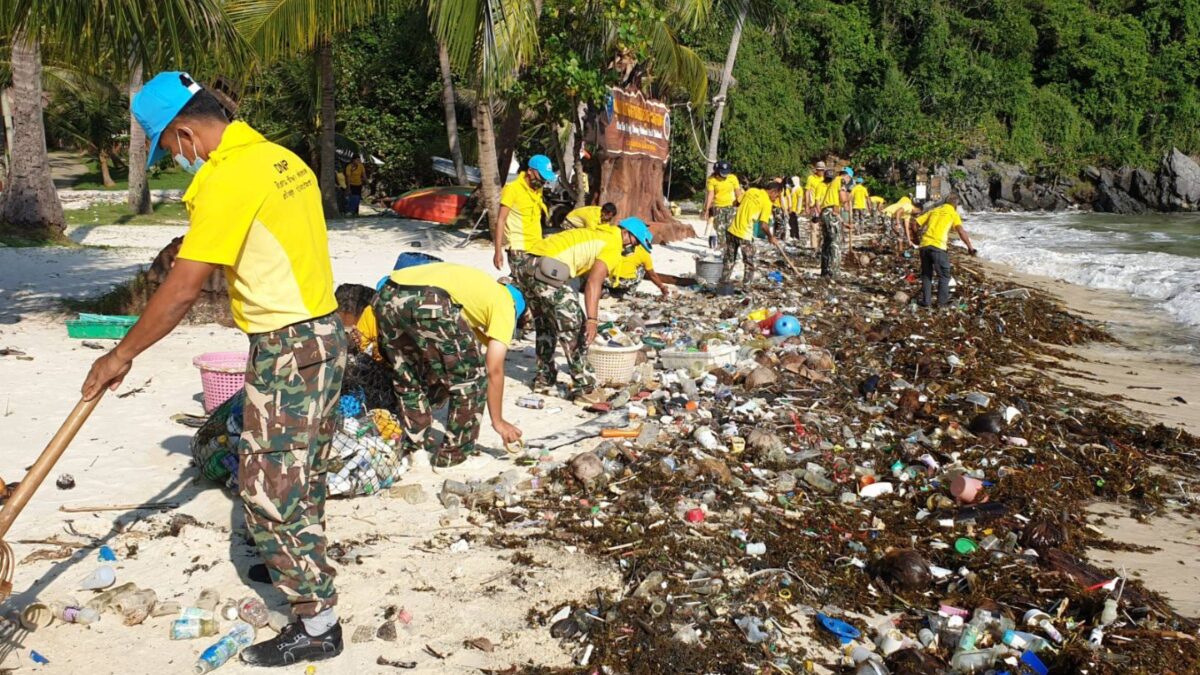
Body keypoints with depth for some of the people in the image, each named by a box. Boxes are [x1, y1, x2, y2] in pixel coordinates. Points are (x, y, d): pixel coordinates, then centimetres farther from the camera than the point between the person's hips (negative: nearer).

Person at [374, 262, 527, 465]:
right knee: (471, 376, 13)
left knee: (407, 377, 29)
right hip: (429, 303, -8)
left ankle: (413, 447, 35)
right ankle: (455, 453, 20)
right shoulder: (505, 303, 21)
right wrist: (498, 421, 24)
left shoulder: (477, 285, 40)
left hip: (388, 296, 8)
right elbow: (494, 370, 16)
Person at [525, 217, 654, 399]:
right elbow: (593, 282, -15)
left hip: (530, 265, 10)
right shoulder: (614, 246, 1)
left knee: (544, 327, 25)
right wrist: (592, 319, -20)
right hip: (548, 270, -10)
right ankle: (584, 389, 3)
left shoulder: (596, 234, 30)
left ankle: (544, 379, 35)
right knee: (575, 331, -1)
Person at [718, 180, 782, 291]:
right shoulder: (767, 203, -10)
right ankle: (746, 289, 11)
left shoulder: (751, 191, 8)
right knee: (749, 264, 10)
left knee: (729, 261, 17)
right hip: (745, 235, -6)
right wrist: (771, 237, 1)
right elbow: (763, 225, -15)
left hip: (732, 230, 6)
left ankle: (724, 285, 22)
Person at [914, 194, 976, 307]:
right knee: (944, 275, 10)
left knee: (926, 274, 16)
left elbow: (917, 222, 16)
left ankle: (926, 301, 16)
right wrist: (970, 247, -4)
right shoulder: (953, 213, 8)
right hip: (938, 246, -4)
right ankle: (942, 301, 9)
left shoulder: (934, 210, 20)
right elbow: (961, 231, -6)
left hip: (924, 244, 4)